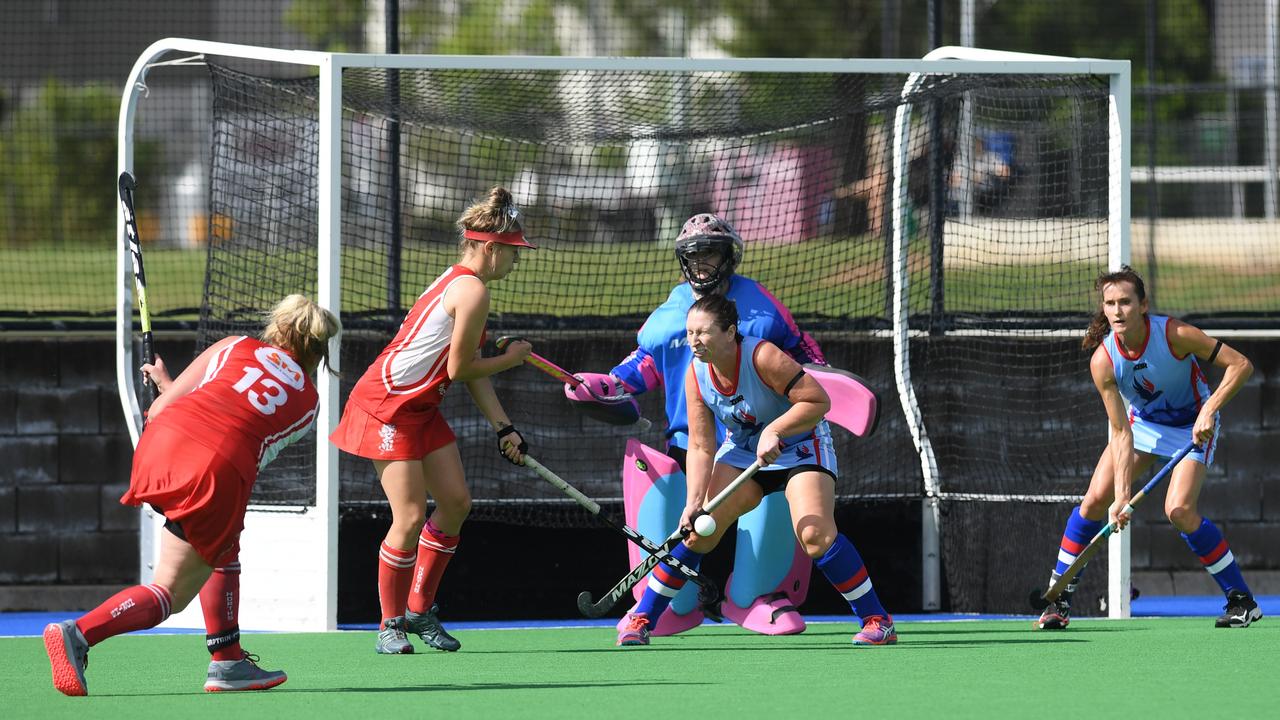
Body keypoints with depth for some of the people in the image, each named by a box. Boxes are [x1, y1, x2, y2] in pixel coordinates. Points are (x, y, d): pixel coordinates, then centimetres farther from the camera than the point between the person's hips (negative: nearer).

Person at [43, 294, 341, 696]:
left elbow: (158, 410, 15)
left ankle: (228, 662, 29)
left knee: (224, 550, 30)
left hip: (164, 437, 4)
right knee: (169, 595, 4)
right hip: (220, 470, -4)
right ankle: (78, 634, -19)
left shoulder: (235, 346, 22)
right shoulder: (308, 402, 22)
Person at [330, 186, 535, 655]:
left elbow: (471, 372, 12)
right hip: (387, 406, -10)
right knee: (410, 518, -11)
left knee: (456, 503, 7)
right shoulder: (472, 291, -19)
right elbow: (460, 369, -17)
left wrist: (504, 428, 6)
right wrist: (511, 359, 0)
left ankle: (420, 611, 17)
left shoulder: (458, 283, 12)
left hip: (422, 408, 10)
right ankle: (391, 626, 1)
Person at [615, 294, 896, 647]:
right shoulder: (696, 374, -12)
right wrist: (694, 502, -21)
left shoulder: (763, 357, -28)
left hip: (801, 447, -5)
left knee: (816, 535, -24)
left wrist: (773, 431, -36)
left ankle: (877, 621, -12)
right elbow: (701, 448, -10)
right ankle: (639, 620, 3)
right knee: (697, 530, -8)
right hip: (742, 450, 5)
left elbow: (818, 400, -26)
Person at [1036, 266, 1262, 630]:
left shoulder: (1175, 334, -31)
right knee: (1095, 500, -10)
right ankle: (1059, 603, 1)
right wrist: (1121, 496, -29)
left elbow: (1240, 364, -25)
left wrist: (1209, 410, -37)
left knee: (1179, 510, -21)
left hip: (1193, 425, -3)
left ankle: (1242, 600, -8)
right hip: (1142, 421, 3)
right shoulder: (1103, 361, -22)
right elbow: (1121, 434, -20)